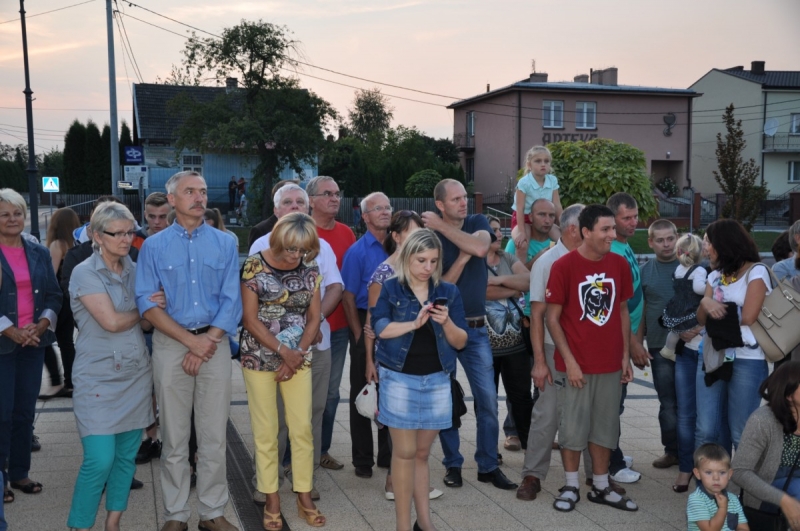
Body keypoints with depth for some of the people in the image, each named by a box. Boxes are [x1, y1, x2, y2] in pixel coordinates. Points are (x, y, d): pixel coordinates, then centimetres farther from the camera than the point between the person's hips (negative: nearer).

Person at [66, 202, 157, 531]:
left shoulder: (134, 270, 8)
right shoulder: (85, 274, -9)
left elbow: (146, 323, 9)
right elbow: (112, 321, -19)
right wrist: (143, 312, -2)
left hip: (136, 374, 6)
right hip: (99, 378, -5)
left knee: (127, 455, 10)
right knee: (99, 461, -10)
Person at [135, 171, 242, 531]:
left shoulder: (224, 244, 6)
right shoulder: (154, 246, 3)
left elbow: (231, 301, 1)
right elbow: (146, 303, -4)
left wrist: (206, 344, -10)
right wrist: (192, 340, -12)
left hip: (215, 343, 1)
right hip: (170, 344, -1)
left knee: (214, 436, 5)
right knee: (174, 437, 5)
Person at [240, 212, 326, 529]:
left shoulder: (310, 268, 1)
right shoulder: (255, 265, -10)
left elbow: (313, 318, 4)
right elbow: (251, 319, -10)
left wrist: (296, 355, -6)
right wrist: (283, 351, -13)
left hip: (298, 358, 3)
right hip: (259, 358, -3)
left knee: (302, 429, 5)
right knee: (265, 431, 4)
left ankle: (304, 497, 19)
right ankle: (272, 499, 17)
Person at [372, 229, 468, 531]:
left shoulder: (449, 292, 4)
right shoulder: (390, 289, -2)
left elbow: (461, 342, 2)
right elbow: (380, 328, -16)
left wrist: (446, 322, -17)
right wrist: (415, 323, -27)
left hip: (436, 381, 3)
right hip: (399, 379, -3)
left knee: (422, 453, 12)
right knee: (404, 452, 0)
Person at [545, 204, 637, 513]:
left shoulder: (620, 264, 2)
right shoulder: (563, 266, -11)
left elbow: (623, 312, 11)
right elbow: (551, 318, -9)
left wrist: (626, 356, 7)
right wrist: (569, 361, -12)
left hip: (610, 364, 4)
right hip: (575, 365, -4)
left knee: (605, 428, 13)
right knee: (573, 428, 6)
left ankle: (601, 488, 26)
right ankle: (571, 487, 21)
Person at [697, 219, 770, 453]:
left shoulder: (756, 272, -5)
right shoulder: (715, 275, 15)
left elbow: (747, 318, -13)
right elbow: (702, 319, 9)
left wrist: (720, 312, 2)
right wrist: (705, 303, -11)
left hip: (747, 361, -6)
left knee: (741, 433, 0)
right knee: (706, 430, 3)